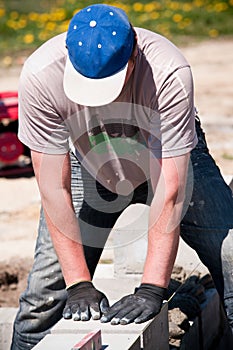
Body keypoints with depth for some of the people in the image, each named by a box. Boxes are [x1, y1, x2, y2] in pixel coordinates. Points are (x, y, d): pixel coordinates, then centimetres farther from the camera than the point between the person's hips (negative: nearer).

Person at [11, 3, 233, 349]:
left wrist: (151, 289, -36)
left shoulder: (170, 74, -37)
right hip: (88, 166, 1)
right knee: (46, 290, -11)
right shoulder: (41, 75, -33)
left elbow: (170, 191, -33)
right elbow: (55, 190, -26)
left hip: (169, 159, 0)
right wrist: (80, 285, -27)